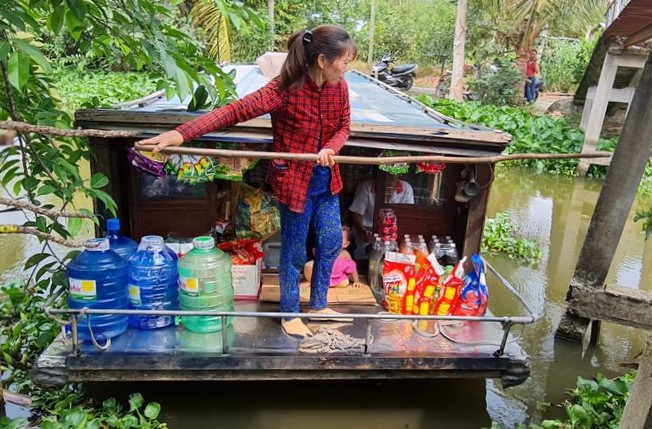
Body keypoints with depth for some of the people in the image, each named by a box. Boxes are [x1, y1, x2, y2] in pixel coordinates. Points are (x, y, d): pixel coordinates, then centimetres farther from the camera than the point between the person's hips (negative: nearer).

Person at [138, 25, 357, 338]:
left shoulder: (339, 87, -4)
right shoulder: (284, 89, -24)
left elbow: (344, 126, 6)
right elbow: (236, 111, -30)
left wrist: (331, 148, -19)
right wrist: (182, 133, -39)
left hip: (327, 181, 7)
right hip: (294, 181, -6)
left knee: (331, 243, 15)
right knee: (294, 251, 7)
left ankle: (318, 304, 36)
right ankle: (290, 314, 30)